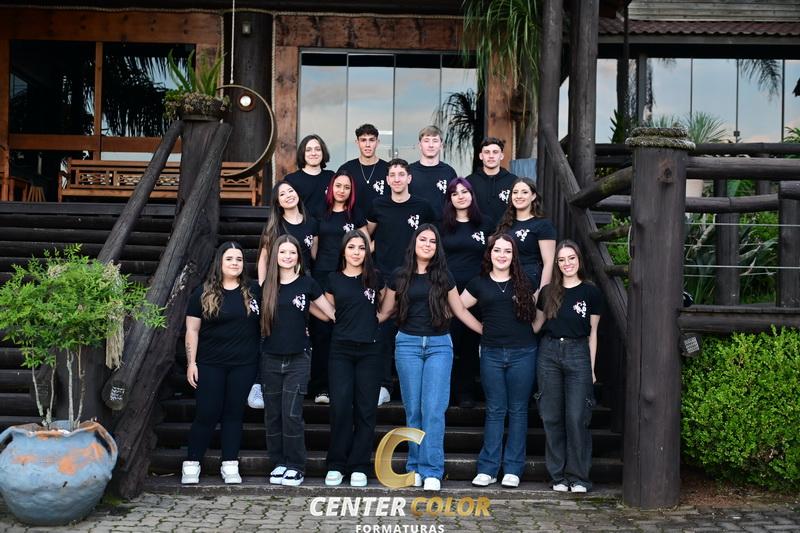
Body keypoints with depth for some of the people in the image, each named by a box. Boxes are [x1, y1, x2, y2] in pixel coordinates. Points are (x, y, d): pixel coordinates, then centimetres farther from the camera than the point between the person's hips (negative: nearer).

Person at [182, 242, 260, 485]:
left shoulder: (253, 291, 4)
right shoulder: (203, 293, 0)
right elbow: (192, 330, 1)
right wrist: (191, 363, -4)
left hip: (244, 364, 2)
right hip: (210, 364, -1)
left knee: (234, 413, 6)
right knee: (207, 414, -1)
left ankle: (230, 466, 12)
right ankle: (191, 465, 10)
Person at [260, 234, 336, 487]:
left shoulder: (307, 283, -1)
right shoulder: (267, 286, 5)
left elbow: (331, 314, 5)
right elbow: (262, 318, 13)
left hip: (298, 359, -3)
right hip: (270, 359, 3)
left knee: (292, 414, -7)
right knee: (273, 415, 6)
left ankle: (295, 467, 3)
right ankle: (278, 463, 17)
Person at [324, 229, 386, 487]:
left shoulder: (375, 278, 5)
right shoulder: (334, 279, 7)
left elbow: (386, 306, 20)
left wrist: (376, 318, 10)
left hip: (369, 350, 0)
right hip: (341, 350, 0)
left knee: (366, 409, 0)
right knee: (340, 407, -7)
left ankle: (359, 467, 7)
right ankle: (336, 465, 4)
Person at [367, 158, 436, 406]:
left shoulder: (422, 207, 2)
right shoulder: (378, 206, 5)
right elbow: (366, 236, 19)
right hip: (384, 277, 1)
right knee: (383, 331, -2)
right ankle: (384, 386, 5)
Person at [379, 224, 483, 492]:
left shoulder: (443, 276, 8)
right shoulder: (400, 276, 6)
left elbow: (460, 311, 14)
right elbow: (384, 311, 12)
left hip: (439, 345, 0)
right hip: (408, 344, 0)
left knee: (434, 409, -9)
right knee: (413, 409, 1)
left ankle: (432, 471, -7)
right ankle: (415, 467, 10)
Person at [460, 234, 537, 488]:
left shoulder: (524, 283, 7)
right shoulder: (479, 284, 6)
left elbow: (539, 311, 14)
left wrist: (528, 333, 6)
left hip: (522, 353, 0)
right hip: (491, 353, 0)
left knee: (518, 410, 3)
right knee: (495, 411, 3)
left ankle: (512, 469, 8)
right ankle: (488, 469, 6)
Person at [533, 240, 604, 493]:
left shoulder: (591, 292, 2)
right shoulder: (548, 292, 8)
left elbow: (592, 332, 6)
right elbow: (537, 325, 14)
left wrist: (591, 367, 3)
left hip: (578, 353, -2)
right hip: (549, 352, 3)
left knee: (576, 417, -6)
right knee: (551, 417, 4)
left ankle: (578, 477, 4)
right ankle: (558, 475, 14)